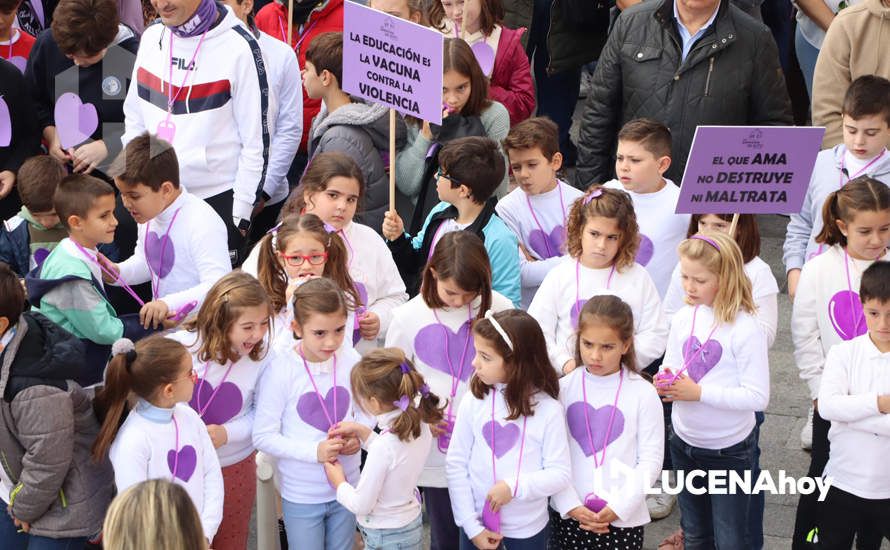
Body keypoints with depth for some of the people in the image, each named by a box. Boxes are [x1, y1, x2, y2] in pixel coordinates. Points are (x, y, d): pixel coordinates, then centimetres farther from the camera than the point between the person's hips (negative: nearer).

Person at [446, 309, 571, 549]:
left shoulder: (548, 410, -12)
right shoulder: (473, 403, -8)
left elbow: (561, 473, -9)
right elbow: (456, 464, -5)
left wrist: (514, 486, -21)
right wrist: (472, 526, -8)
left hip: (528, 528, -1)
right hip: (477, 523, 1)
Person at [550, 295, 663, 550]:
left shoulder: (643, 394, -5)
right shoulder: (563, 389, 0)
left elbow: (650, 460, -5)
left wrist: (617, 507, -11)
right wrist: (571, 506, -9)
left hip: (624, 518, -2)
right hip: (567, 515, 2)